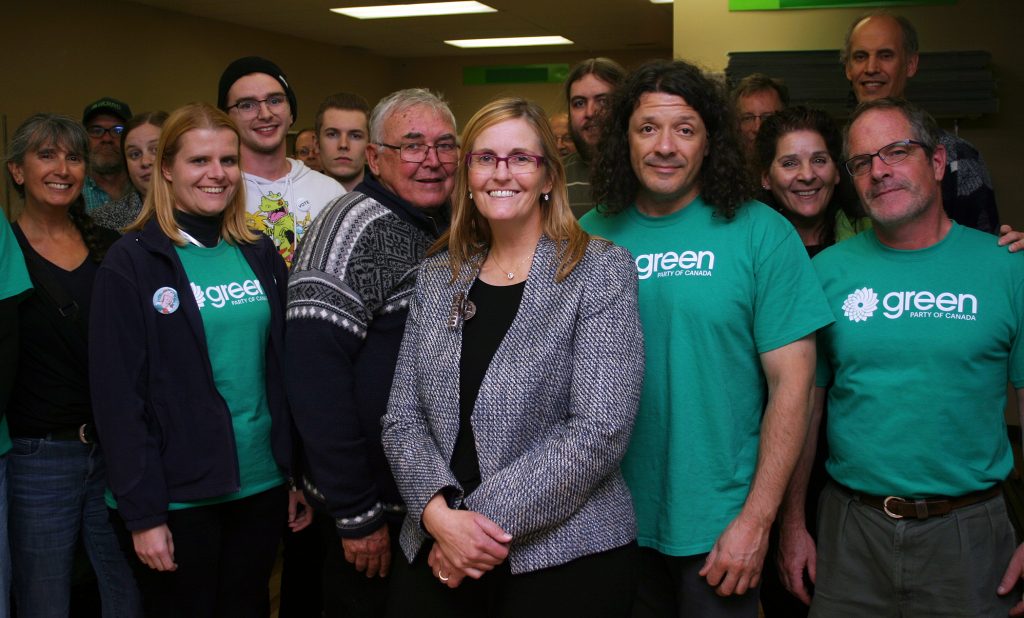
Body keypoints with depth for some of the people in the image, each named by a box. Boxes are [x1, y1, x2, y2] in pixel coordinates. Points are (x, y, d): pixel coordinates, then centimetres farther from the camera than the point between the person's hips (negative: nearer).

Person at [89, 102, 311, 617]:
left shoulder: (260, 254, 7)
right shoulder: (131, 262, -8)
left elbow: (283, 371, 9)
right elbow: (117, 395, -11)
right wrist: (143, 512, -14)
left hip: (261, 487, 5)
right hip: (177, 496, -4)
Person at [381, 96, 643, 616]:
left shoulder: (601, 270, -6)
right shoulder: (437, 276, 7)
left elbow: (599, 431, -15)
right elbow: (402, 417, 3)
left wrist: (487, 519, -16)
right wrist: (439, 513, -13)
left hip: (566, 558, -3)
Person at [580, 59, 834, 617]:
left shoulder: (761, 233, -8)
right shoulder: (591, 235, 0)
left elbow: (792, 381, -9)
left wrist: (756, 520, -12)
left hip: (719, 525, -2)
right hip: (609, 520, 3)